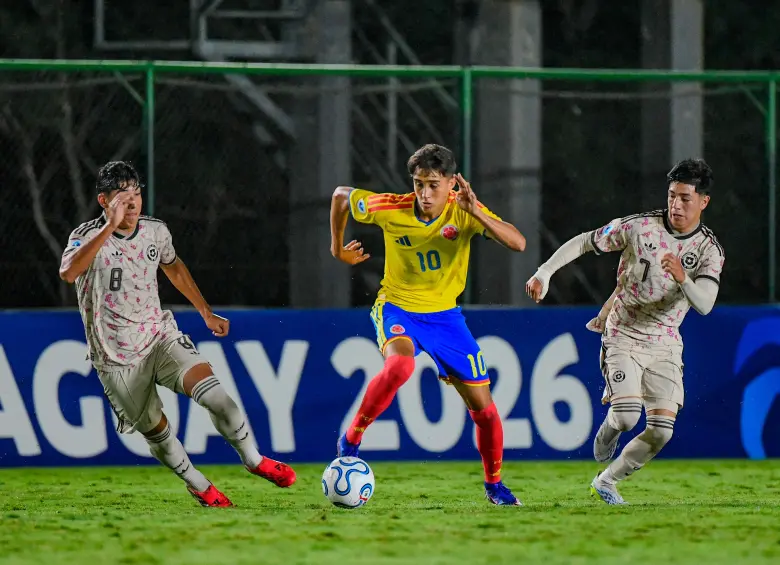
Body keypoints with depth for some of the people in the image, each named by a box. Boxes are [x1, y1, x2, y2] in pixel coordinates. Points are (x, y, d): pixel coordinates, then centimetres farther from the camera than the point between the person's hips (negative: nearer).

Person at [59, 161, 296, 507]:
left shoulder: (155, 231, -3)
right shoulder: (87, 237, -19)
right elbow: (68, 273, -42)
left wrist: (206, 313, 25)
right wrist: (111, 226, -46)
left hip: (160, 337, 3)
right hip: (117, 358, -3)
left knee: (212, 392, -19)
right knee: (156, 431, 5)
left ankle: (253, 461, -2)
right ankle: (198, 486, 30)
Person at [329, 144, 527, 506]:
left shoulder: (464, 211, -15)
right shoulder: (391, 210, -17)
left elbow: (517, 243, -27)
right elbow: (341, 195, 1)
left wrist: (476, 213, -40)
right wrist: (338, 248, 11)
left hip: (444, 314, 2)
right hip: (398, 309, -2)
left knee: (483, 408, 1)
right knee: (399, 365, -38)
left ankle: (494, 485, 25)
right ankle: (350, 441, -20)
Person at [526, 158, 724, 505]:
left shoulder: (709, 250, -7)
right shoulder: (639, 227, -10)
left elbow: (704, 305, -21)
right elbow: (583, 243, -2)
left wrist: (683, 279, -40)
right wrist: (545, 272, -11)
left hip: (665, 344, 2)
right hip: (622, 336, -2)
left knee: (662, 430, -8)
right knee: (627, 416, -22)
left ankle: (607, 481, 14)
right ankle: (607, 431, 17)